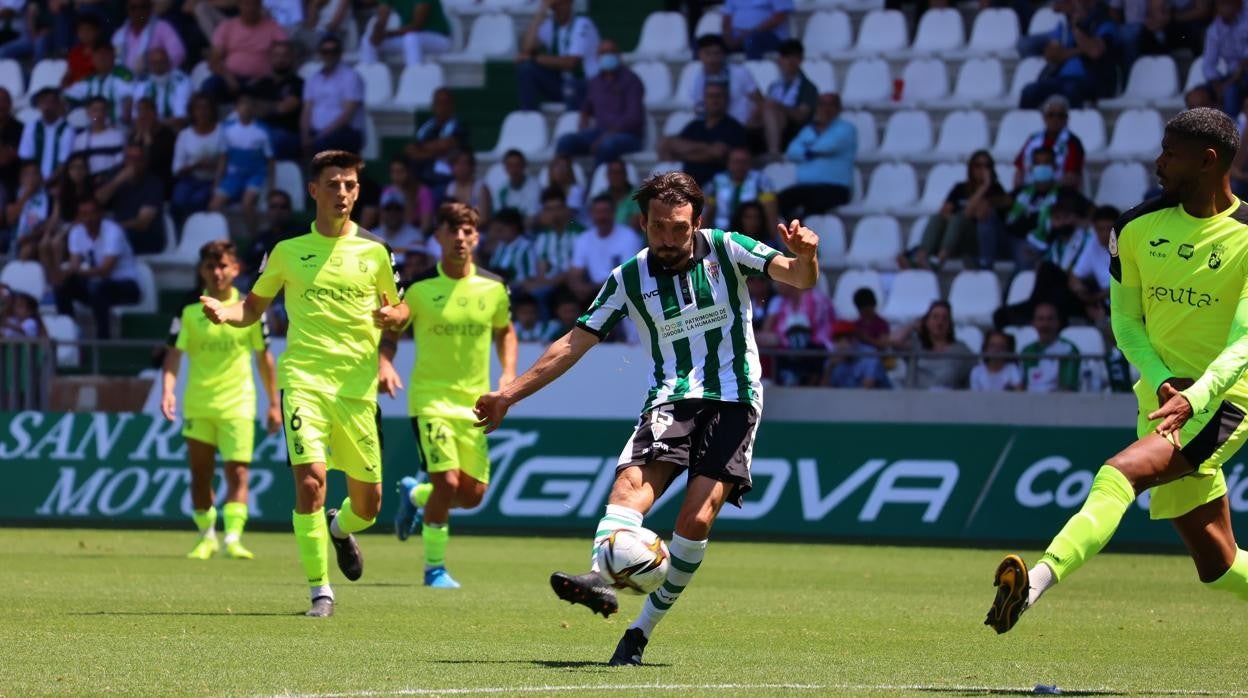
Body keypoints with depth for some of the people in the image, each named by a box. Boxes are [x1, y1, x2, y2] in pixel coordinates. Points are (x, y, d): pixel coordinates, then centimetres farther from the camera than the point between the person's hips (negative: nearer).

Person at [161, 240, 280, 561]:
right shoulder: (189, 312, 0)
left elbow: (264, 357, 8)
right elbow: (174, 354, -6)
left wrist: (274, 403, 9)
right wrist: (168, 391, -22)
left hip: (237, 404, -1)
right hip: (197, 405, 1)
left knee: (237, 472, -12)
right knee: (200, 474, 8)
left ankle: (233, 537, -17)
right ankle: (206, 537, 22)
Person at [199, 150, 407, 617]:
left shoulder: (374, 252, 8)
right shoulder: (288, 252, 7)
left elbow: (401, 309, 17)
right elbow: (254, 307, 15)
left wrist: (392, 316, -7)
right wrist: (224, 312, -6)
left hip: (357, 386, 2)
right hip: (304, 380, -2)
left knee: (368, 503, 5)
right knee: (310, 480, -20)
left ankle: (341, 528, 43)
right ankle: (319, 590, -10)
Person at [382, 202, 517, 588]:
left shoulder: (493, 287, 1)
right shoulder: (418, 287, -8)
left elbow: (504, 331, 18)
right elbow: (390, 332, 1)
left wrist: (508, 372, 2)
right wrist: (385, 364, -19)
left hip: (475, 402, 4)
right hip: (431, 398, -4)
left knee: (473, 494, 5)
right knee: (447, 482, -18)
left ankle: (415, 495, 38)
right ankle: (434, 568, -1)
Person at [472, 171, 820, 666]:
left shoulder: (725, 251, 1)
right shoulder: (629, 279, 6)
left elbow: (800, 279, -7)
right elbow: (575, 343, 10)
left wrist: (805, 257, -32)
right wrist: (509, 394, 6)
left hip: (733, 400, -2)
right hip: (671, 398, 2)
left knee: (696, 518, -17)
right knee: (633, 479, -28)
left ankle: (643, 629, -9)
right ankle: (600, 577, -52)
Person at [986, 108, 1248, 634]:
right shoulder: (1138, 228, 5)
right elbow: (1125, 321, 11)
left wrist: (1195, 397, -34)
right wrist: (1163, 381, -8)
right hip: (1164, 401, 6)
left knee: (1120, 472, -31)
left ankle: (1038, 580, -46)